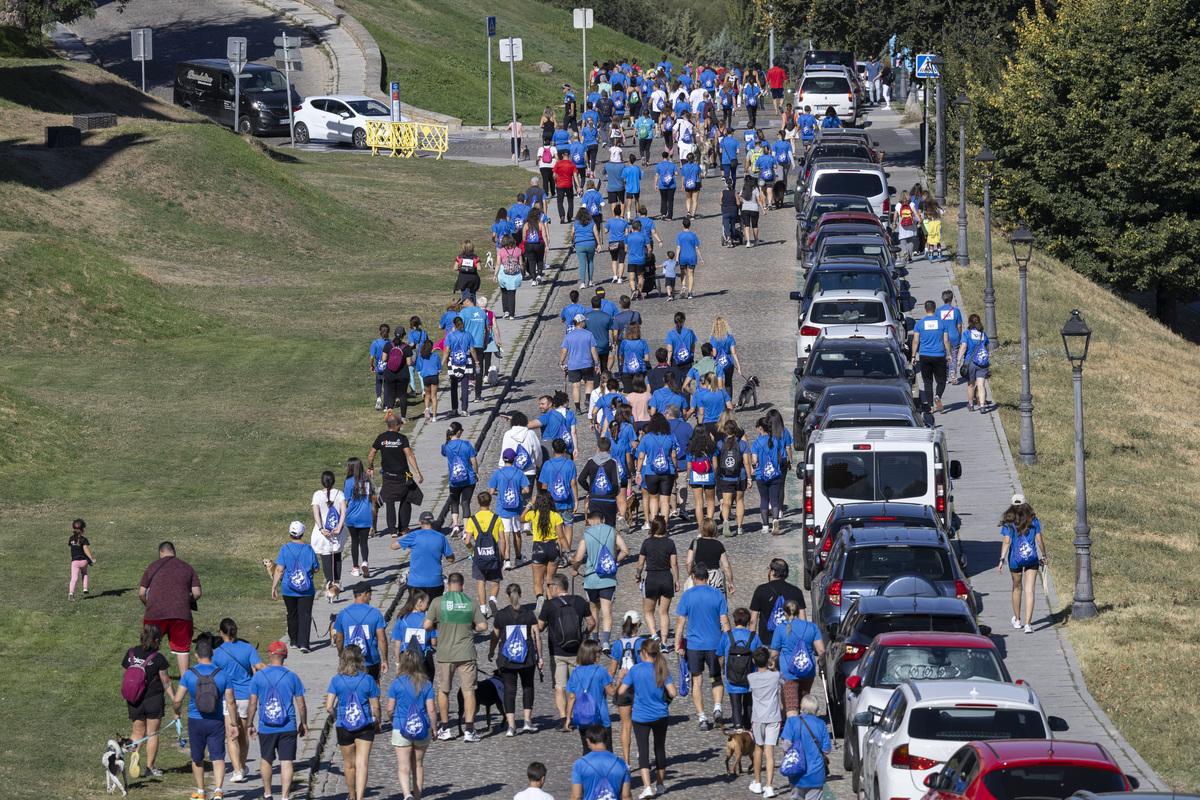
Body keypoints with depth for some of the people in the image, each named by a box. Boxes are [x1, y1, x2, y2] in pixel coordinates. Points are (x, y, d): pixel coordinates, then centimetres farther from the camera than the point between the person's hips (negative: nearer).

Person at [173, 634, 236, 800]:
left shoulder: (189, 675, -8)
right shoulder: (223, 675, -5)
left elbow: (178, 699, -8)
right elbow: (230, 702, 0)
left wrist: (177, 711, 14)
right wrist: (231, 722, 13)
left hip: (196, 722, 0)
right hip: (216, 722, 0)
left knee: (197, 758, 17)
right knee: (218, 757, 0)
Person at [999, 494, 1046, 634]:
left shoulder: (1009, 523, -6)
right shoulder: (1033, 520, -3)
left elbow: (1006, 542, -11)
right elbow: (1039, 540, 0)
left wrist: (1002, 560, -11)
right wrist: (1043, 556, 12)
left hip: (1015, 559, 0)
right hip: (1032, 559, 0)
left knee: (1017, 588, 20)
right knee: (1029, 591, -1)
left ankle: (1017, 620, 35)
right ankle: (1028, 624, -10)